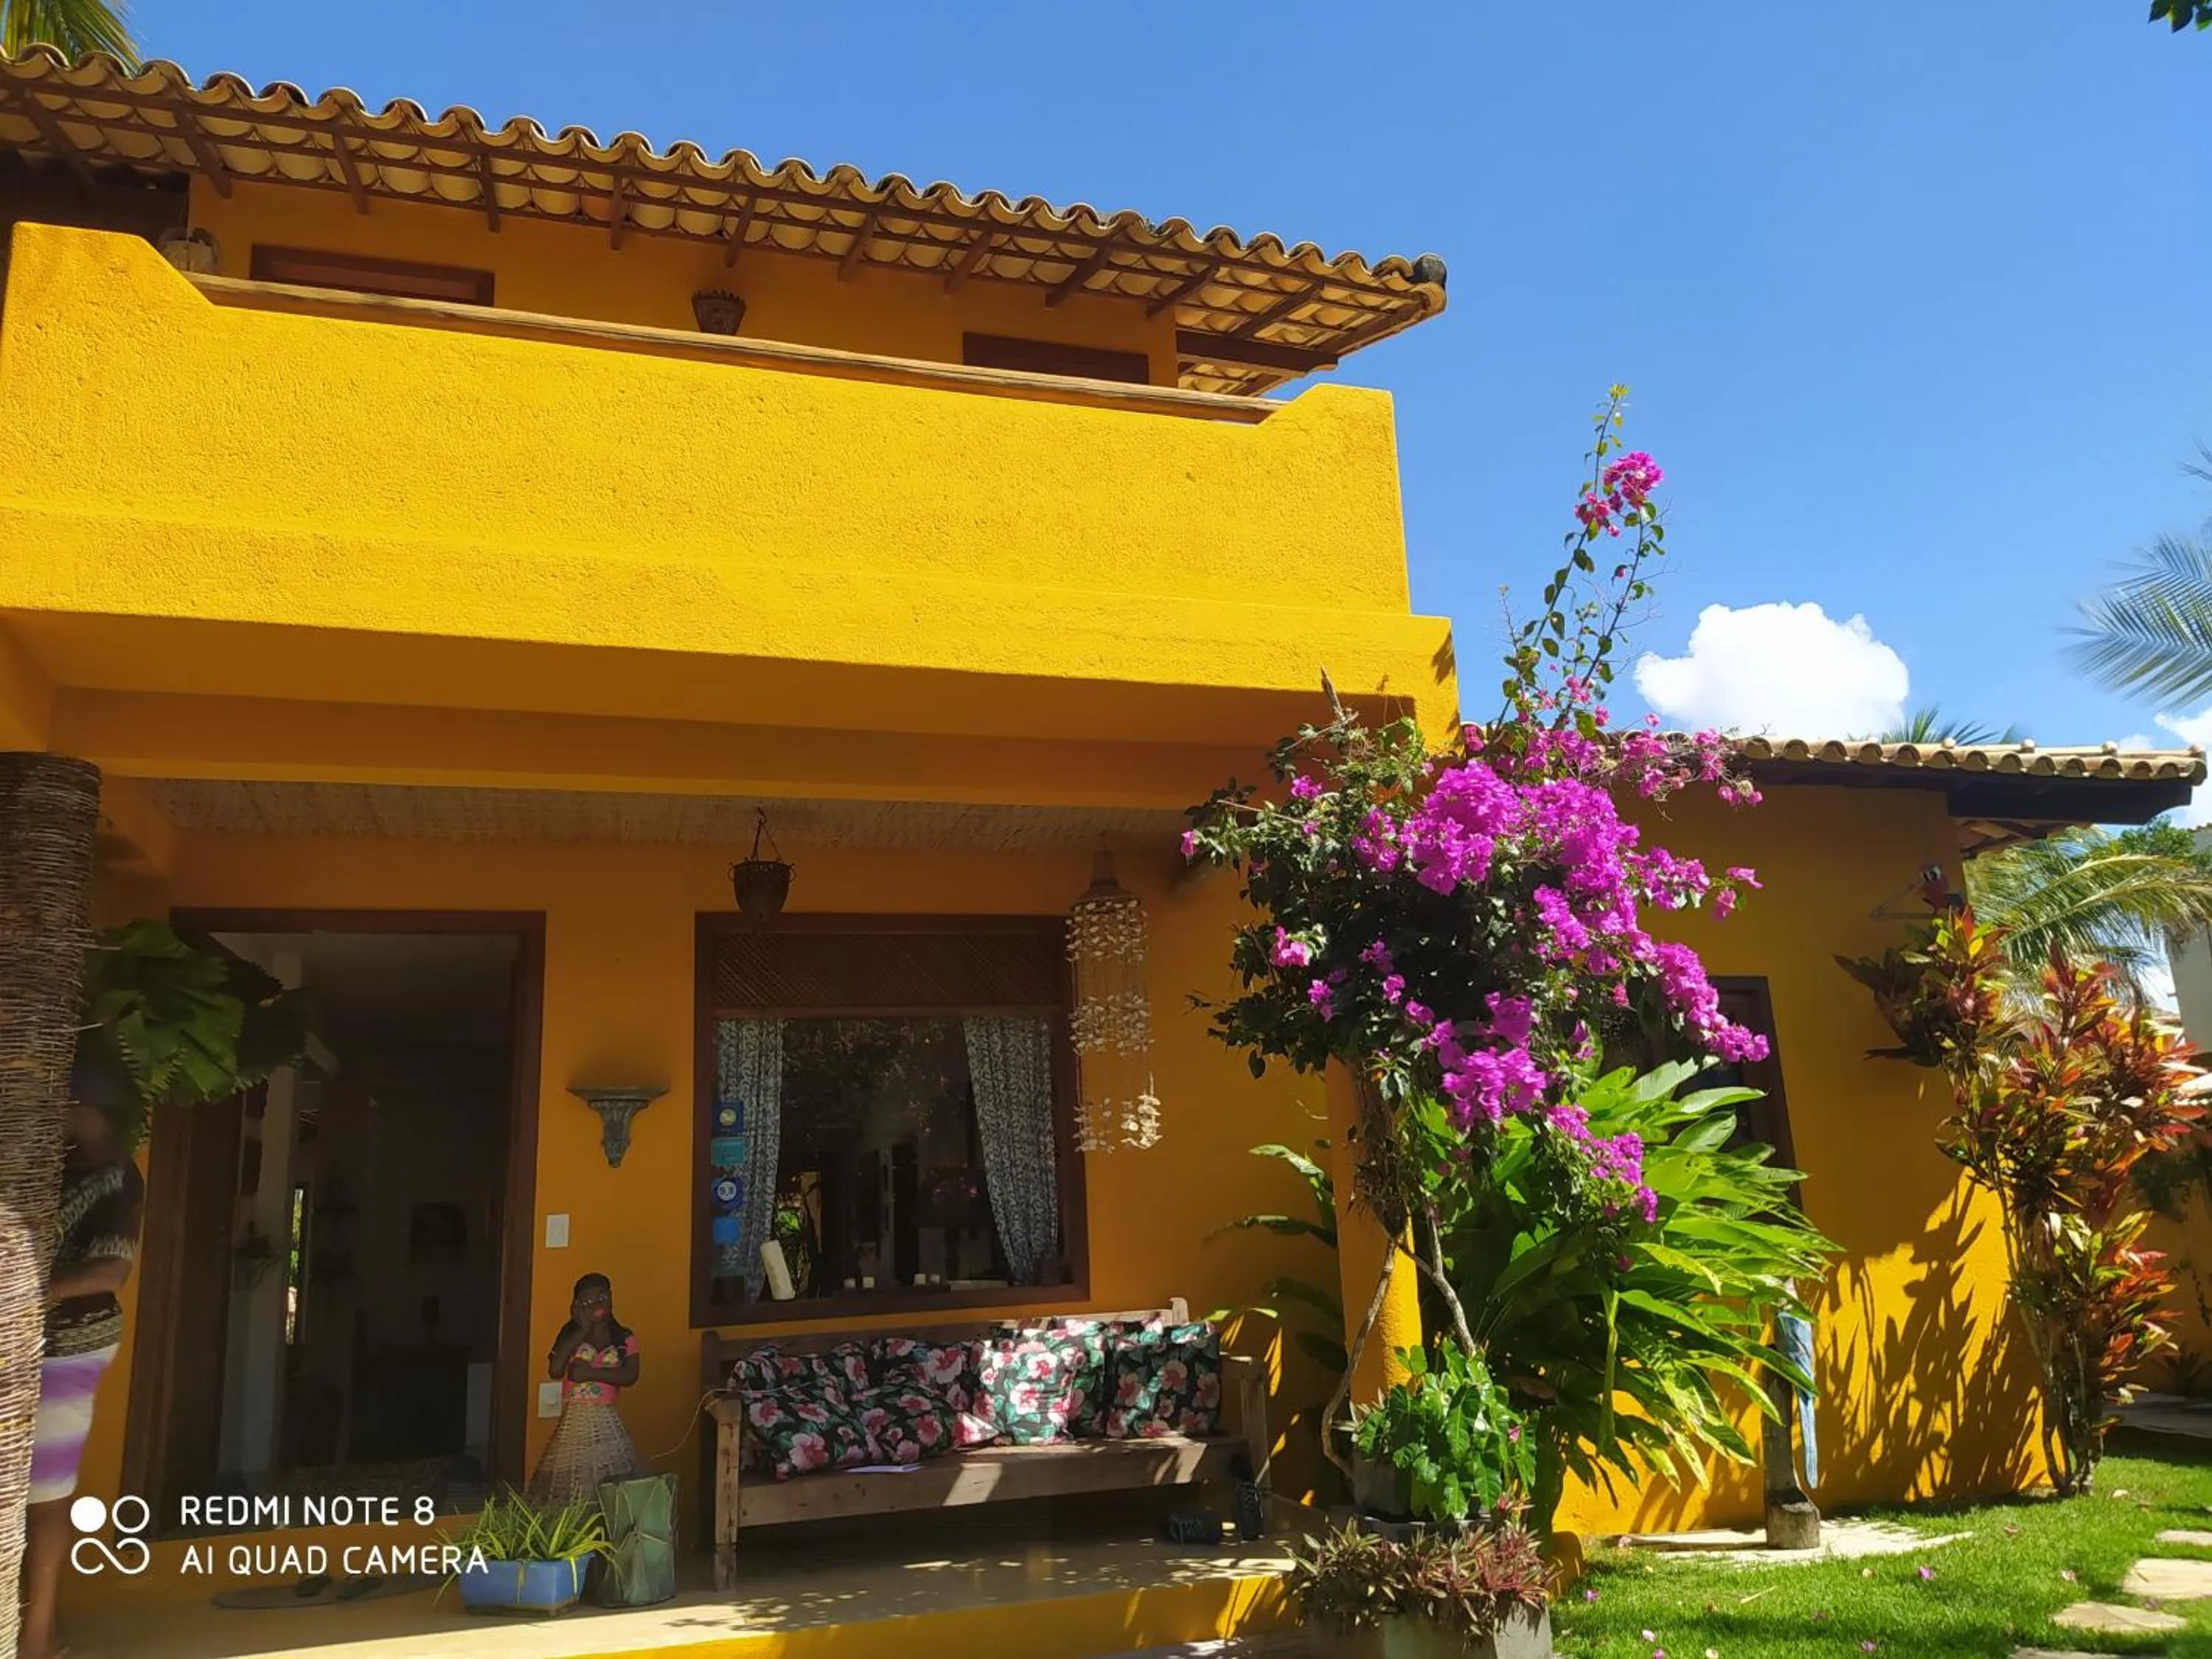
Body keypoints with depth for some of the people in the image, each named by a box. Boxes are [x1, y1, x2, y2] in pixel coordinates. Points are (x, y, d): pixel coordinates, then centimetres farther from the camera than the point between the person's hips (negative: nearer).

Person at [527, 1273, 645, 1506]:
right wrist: (583, 1330, -8)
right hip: (573, 1422, 0)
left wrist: (592, 1373, -14)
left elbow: (630, 1376, -7)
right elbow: (555, 1370, -10)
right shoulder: (571, 1334, 6)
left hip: (606, 1423, 0)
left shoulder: (625, 1339, 6)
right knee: (567, 1485, -4)